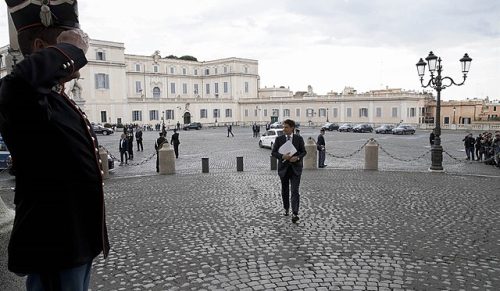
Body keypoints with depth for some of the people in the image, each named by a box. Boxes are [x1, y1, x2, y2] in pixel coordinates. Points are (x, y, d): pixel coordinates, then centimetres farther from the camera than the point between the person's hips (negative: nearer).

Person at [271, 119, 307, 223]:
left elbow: (303, 152, 5)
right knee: (285, 190, 14)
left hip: (295, 168, -2)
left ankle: (295, 213, -13)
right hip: (283, 168, 2)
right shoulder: (279, 139, 1)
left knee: (295, 191, -11)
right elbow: (273, 152, 0)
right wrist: (282, 156, -19)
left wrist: (297, 157, -16)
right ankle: (286, 209, 34)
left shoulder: (299, 139, 0)